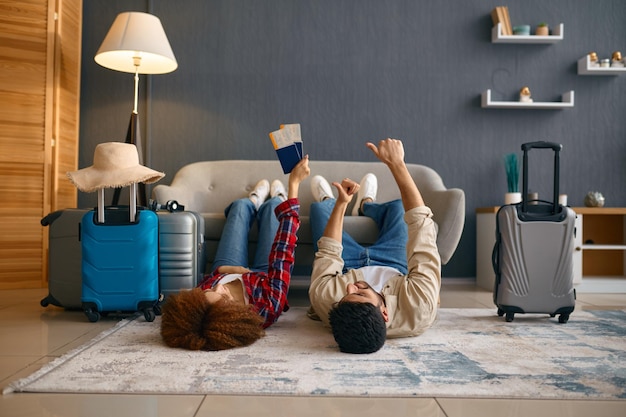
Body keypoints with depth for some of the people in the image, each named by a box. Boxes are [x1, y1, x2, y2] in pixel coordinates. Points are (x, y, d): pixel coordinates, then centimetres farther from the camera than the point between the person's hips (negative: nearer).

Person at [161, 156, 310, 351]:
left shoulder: (194, 310, -44)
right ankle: (280, 198, 58)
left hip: (226, 273, 2)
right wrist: (294, 183, -40)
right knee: (272, 205, 18)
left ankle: (255, 202, 59)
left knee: (241, 205, 19)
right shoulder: (267, 308, -51)